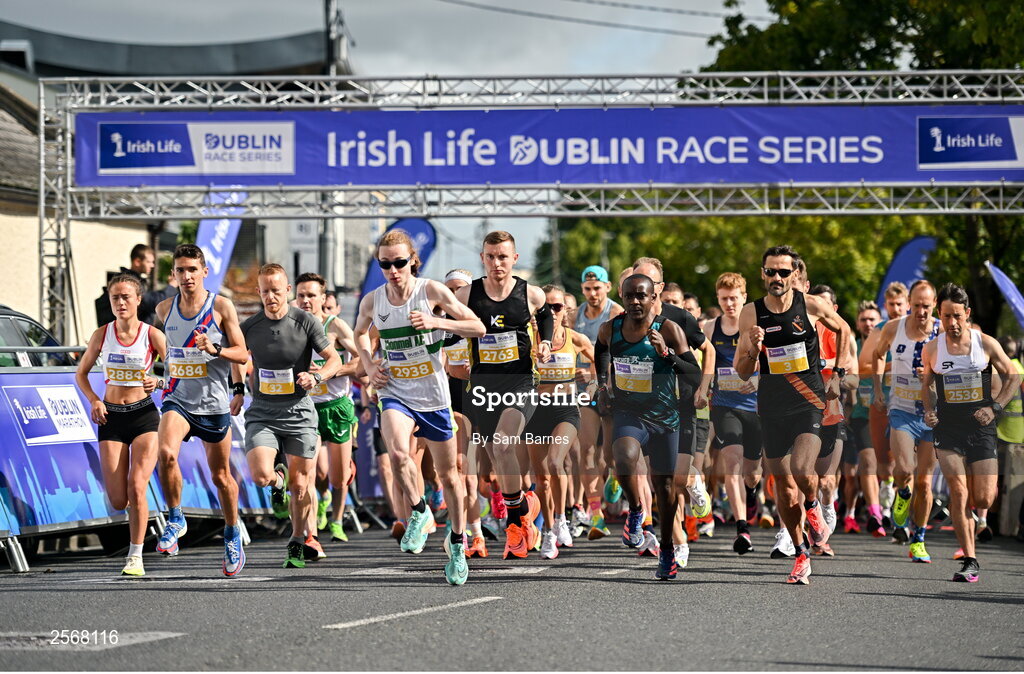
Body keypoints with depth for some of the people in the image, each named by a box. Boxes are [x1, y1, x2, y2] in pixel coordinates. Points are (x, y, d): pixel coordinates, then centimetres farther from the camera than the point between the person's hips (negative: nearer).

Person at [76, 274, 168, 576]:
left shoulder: (152, 335, -5)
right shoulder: (103, 334, 1)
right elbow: (81, 373, 13)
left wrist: (159, 383, -22)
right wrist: (94, 401, -3)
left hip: (144, 415, -2)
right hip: (111, 417, 2)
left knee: (136, 488, -16)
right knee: (118, 501, -2)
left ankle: (135, 556, -5)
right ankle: (136, 507, 36)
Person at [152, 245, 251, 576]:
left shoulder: (221, 307, -5)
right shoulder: (164, 309, 5)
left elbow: (242, 354, -4)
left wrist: (215, 350, -20)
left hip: (214, 403, -1)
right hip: (178, 399, 1)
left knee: (221, 476, 9)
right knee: (166, 453, -27)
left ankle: (233, 536, 31)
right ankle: (175, 519, -8)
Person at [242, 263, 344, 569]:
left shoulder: (306, 322, -5)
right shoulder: (249, 327, 2)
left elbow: (334, 359, 0)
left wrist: (316, 377, -19)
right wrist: (239, 392, 16)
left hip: (298, 410, -1)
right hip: (262, 412, 1)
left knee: (299, 484, 3)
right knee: (261, 476, -19)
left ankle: (298, 543, 23)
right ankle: (279, 476, 19)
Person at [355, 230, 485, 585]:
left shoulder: (432, 291, -10)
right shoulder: (372, 302, -3)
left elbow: (478, 327, -8)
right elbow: (359, 334, 20)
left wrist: (436, 322, -22)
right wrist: (369, 364, 2)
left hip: (433, 396, 0)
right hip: (395, 394, 1)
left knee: (448, 474, 10)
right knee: (397, 452, -30)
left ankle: (457, 544, 29)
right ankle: (419, 512, -4)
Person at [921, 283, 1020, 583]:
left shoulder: (987, 344, -3)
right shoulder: (931, 350, 1)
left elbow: (1012, 378, 6)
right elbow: (926, 384, 18)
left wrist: (994, 407, -7)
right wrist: (929, 410, 0)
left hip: (981, 431, 0)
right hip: (948, 431, 0)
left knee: (983, 500, -4)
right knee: (959, 495, -13)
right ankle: (970, 561, -8)